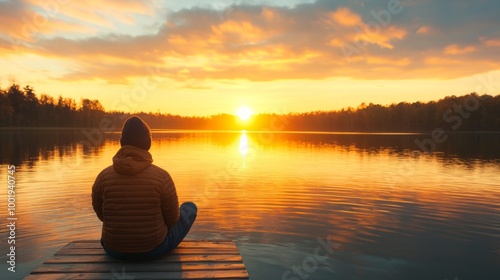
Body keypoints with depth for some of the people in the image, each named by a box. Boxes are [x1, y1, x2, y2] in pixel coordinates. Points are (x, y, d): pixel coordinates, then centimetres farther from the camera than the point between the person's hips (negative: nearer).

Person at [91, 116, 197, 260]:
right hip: (154, 248, -3)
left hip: (114, 249, 3)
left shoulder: (104, 176, -13)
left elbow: (101, 214, 3)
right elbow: (173, 219, -10)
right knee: (190, 207, 22)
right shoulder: (162, 176, -21)